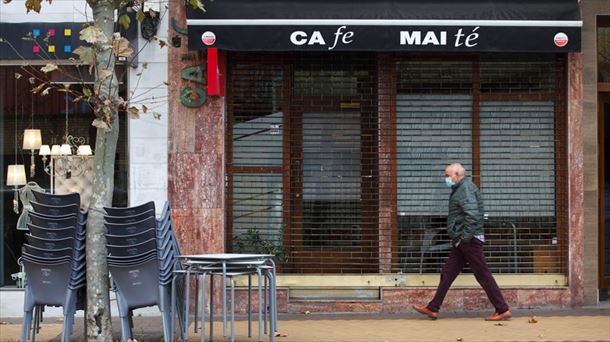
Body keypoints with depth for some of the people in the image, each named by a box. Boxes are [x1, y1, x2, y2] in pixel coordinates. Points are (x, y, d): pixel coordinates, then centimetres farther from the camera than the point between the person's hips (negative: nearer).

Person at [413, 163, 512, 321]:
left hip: (469, 241, -10)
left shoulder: (466, 188, -13)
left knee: (483, 275, -7)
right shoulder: (460, 189, 19)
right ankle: (433, 308, 13)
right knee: (447, 272, 10)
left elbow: (472, 214, -25)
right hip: (462, 242, 10)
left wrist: (465, 237, -22)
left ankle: (503, 310, -2)